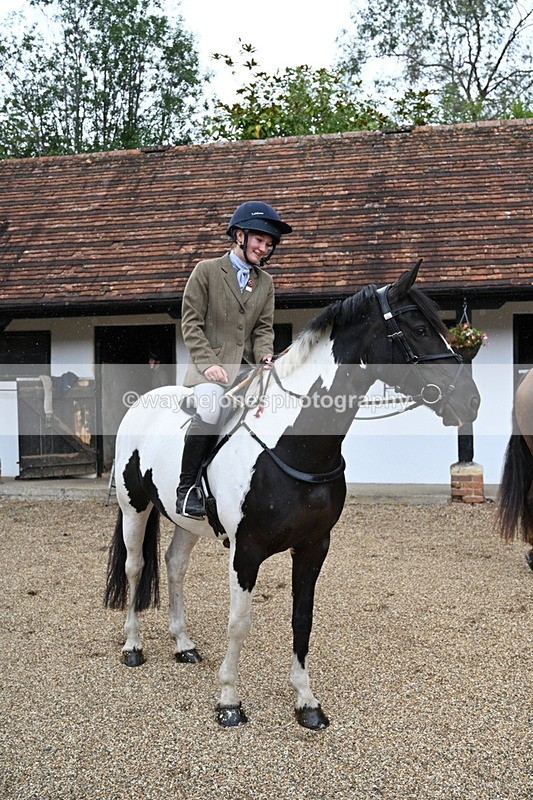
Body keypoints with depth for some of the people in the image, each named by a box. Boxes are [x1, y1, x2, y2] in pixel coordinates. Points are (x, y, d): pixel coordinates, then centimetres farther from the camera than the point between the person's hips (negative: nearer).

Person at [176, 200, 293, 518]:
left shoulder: (266, 282, 17)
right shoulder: (206, 271, 2)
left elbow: (264, 328, 14)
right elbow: (191, 323, -3)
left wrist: (265, 358, -8)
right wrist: (209, 363, -14)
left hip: (248, 368, 6)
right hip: (210, 365, -6)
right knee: (211, 409, -32)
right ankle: (187, 487, -20)